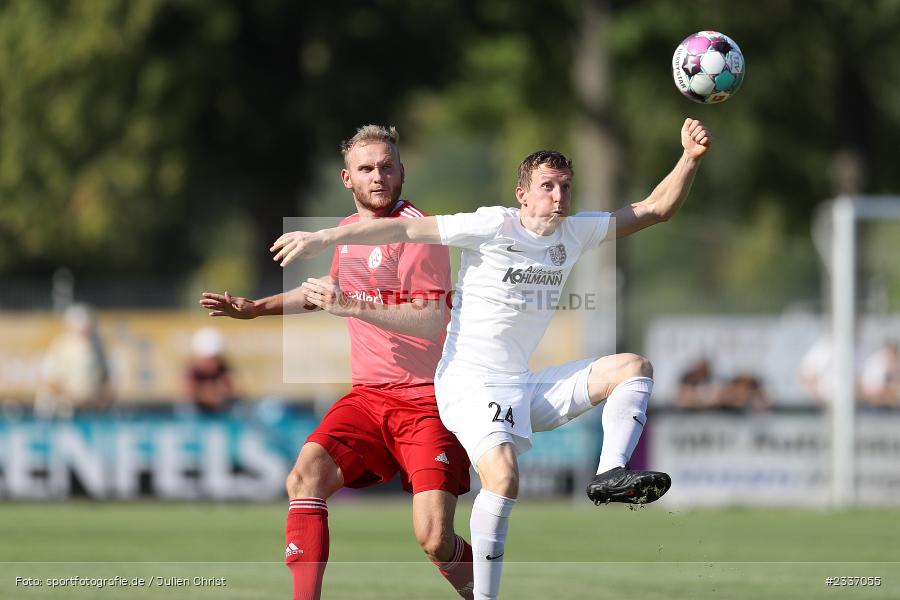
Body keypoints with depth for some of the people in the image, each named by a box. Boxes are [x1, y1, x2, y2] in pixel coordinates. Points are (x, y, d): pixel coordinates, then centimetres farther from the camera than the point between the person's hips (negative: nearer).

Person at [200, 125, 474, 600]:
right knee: (305, 477, -18)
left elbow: (431, 322, -22)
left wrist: (352, 306, -27)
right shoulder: (349, 228, 13)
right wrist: (256, 308, 30)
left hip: (426, 400, -7)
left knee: (434, 539, -19)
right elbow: (329, 291, 35)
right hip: (367, 396, 7)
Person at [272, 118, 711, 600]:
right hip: (470, 384, -7)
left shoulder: (574, 234, 7)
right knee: (503, 476, -31)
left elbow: (656, 209, 12)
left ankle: (610, 474, -16)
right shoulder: (493, 226, -11)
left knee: (634, 368, 1)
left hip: (523, 388, 7)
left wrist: (691, 158, -2)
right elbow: (405, 229, -11)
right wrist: (323, 238, -15)